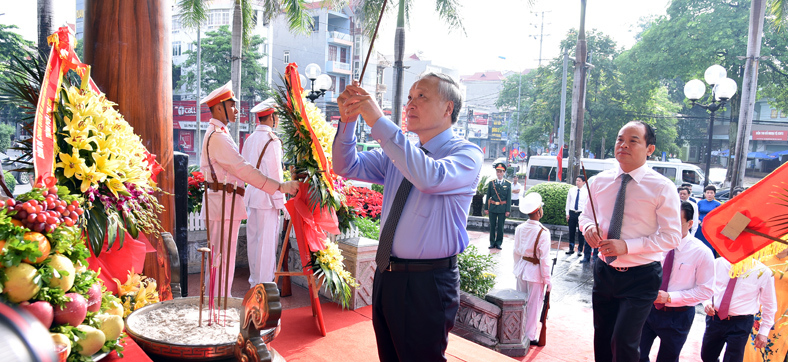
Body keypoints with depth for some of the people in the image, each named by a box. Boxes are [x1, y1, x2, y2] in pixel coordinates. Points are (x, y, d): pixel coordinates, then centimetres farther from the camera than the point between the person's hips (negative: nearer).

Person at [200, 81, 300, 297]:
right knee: (223, 262, -4)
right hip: (224, 206, -11)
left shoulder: (214, 133, 17)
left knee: (219, 261, 18)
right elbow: (242, 169, -24)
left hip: (224, 205, 11)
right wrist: (280, 186, -25)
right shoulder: (218, 136, -17)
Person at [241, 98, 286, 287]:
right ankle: (264, 283, 6)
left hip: (251, 196, 8)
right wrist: (280, 202, -10)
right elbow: (274, 174, -15)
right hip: (266, 197, -8)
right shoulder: (272, 140, -14)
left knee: (253, 238, 15)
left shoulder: (250, 139, 10)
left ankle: (254, 280, 27)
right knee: (266, 241, -1)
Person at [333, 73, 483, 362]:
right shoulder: (398, 153, 11)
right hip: (386, 276, 7)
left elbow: (430, 177, -31)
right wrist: (348, 120, -10)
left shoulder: (467, 154, -10)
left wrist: (379, 123, -30)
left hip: (427, 284, -6)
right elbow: (347, 167, 7)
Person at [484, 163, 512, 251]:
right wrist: (486, 208, 3)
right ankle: (492, 242, 16)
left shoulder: (508, 184, 2)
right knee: (492, 226, 7)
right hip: (492, 208, 1)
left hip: (502, 208, -1)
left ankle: (499, 243, 16)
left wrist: (508, 210, -4)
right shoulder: (491, 183, 4)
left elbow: (509, 198, 1)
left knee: (500, 226, 5)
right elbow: (488, 196, 6)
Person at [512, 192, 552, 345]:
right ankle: (530, 337, 18)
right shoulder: (543, 232, -20)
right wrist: (547, 279, -7)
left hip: (521, 269, 6)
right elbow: (544, 258, -17)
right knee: (533, 305, 7)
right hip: (535, 272, -6)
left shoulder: (519, 228, -3)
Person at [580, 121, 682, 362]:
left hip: (640, 278, -4)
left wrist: (627, 246, -23)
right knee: (602, 340, 18)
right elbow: (586, 215, 14)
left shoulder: (662, 188, -12)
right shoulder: (599, 181, 1)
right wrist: (588, 226, -11)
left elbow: (672, 237, -13)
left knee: (623, 342, -10)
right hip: (605, 272, 5)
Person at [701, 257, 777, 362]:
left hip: (740, 324, -3)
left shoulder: (763, 272, -10)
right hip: (714, 318, 3)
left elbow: (769, 305, 0)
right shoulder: (717, 264, -4)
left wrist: (764, 332, 1)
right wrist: (706, 302, -9)